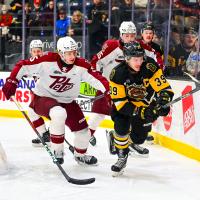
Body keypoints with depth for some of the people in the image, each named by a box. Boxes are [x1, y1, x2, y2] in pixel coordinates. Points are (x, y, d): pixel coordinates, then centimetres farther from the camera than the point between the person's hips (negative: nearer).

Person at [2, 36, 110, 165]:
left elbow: (96, 78, -18)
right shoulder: (48, 60, -22)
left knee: (83, 131, 3)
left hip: (67, 102, 4)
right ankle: (57, 150, -16)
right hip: (42, 98, -4)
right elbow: (23, 66, -15)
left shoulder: (81, 66, -14)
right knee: (59, 113, -37)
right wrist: (11, 82, -18)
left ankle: (80, 155, 36)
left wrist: (108, 91, -33)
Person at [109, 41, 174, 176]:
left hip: (146, 104, 2)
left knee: (138, 139, 3)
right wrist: (140, 112, -39)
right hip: (124, 104, -2)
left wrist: (163, 102, -47)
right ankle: (122, 157, -1)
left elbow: (165, 89, -25)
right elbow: (120, 102, -28)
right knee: (121, 127, -25)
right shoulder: (117, 74, -28)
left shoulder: (150, 67, -28)